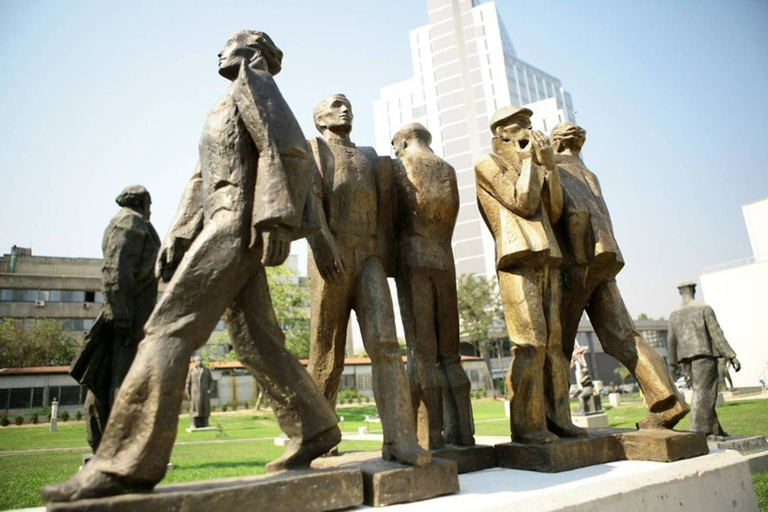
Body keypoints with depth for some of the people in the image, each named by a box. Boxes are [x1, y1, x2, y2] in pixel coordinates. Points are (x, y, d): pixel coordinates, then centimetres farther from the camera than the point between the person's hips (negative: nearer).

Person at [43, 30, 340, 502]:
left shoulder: (254, 84, 6)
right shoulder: (225, 111, 34)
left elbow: (287, 151, -11)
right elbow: (203, 180, 26)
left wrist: (276, 220, -22)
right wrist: (177, 238, 17)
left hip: (239, 224, -10)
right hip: (225, 225, 10)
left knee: (170, 328, -16)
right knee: (256, 341, 4)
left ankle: (127, 462, -16)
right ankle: (313, 430, 8)